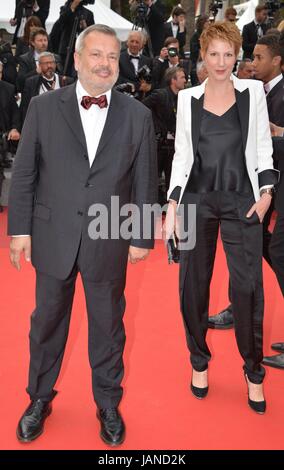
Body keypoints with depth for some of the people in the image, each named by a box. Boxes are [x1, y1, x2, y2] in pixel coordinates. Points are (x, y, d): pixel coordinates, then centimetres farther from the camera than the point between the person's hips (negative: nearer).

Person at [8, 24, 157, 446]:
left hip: (109, 241, 0)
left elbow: (145, 182, 2)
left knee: (108, 325, 13)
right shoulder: (44, 107, -1)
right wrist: (20, 228, -2)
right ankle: (40, 398, 37)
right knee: (47, 321, 15)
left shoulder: (138, 115, 0)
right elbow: (24, 173, 1)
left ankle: (108, 404, 35)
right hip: (53, 237, 1)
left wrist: (142, 237, 1)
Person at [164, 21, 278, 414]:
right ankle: (199, 362, 26)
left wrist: (266, 192, -6)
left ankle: (254, 373, 16)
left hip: (241, 200, -1)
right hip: (197, 199, 2)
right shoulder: (188, 98, 6)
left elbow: (263, 148, 6)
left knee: (247, 286, -4)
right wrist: (172, 206, 0)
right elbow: (181, 154, 6)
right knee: (193, 284, 6)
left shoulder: (253, 91, 4)